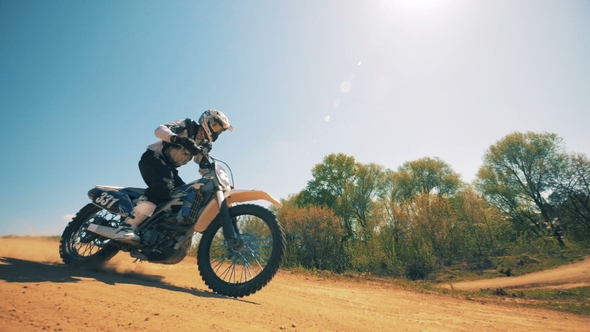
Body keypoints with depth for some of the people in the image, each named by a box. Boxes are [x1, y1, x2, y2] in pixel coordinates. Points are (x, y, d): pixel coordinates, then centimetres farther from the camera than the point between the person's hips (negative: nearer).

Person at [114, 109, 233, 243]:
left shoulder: (205, 145, 11)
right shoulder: (188, 126, -9)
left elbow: (205, 166, 15)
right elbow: (160, 129, -22)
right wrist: (178, 138, -42)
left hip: (169, 167, 8)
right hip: (153, 158, -8)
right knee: (165, 185, -36)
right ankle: (128, 226, -38)